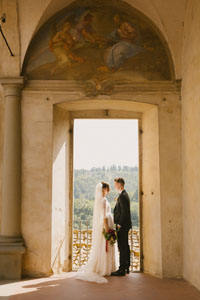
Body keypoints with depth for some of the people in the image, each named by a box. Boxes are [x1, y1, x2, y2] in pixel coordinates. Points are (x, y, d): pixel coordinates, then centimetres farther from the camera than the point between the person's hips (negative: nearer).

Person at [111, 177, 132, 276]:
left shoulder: (122, 196, -18)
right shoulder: (124, 194, 14)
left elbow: (125, 212, -23)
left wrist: (119, 224, -19)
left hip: (122, 226, -10)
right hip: (124, 225, 10)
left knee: (122, 247, -6)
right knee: (125, 246, 15)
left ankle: (122, 269, -1)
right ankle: (126, 267, 23)